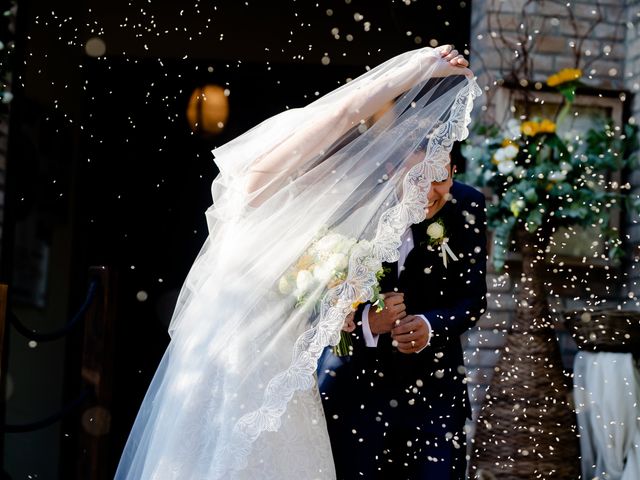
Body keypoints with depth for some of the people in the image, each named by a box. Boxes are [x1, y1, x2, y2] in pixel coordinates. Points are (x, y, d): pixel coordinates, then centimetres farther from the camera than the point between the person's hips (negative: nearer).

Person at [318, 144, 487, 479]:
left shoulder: (467, 207, -10)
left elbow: (474, 299, -6)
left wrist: (431, 326, -26)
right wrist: (367, 322, -33)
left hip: (433, 385, 1)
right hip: (354, 382, -1)